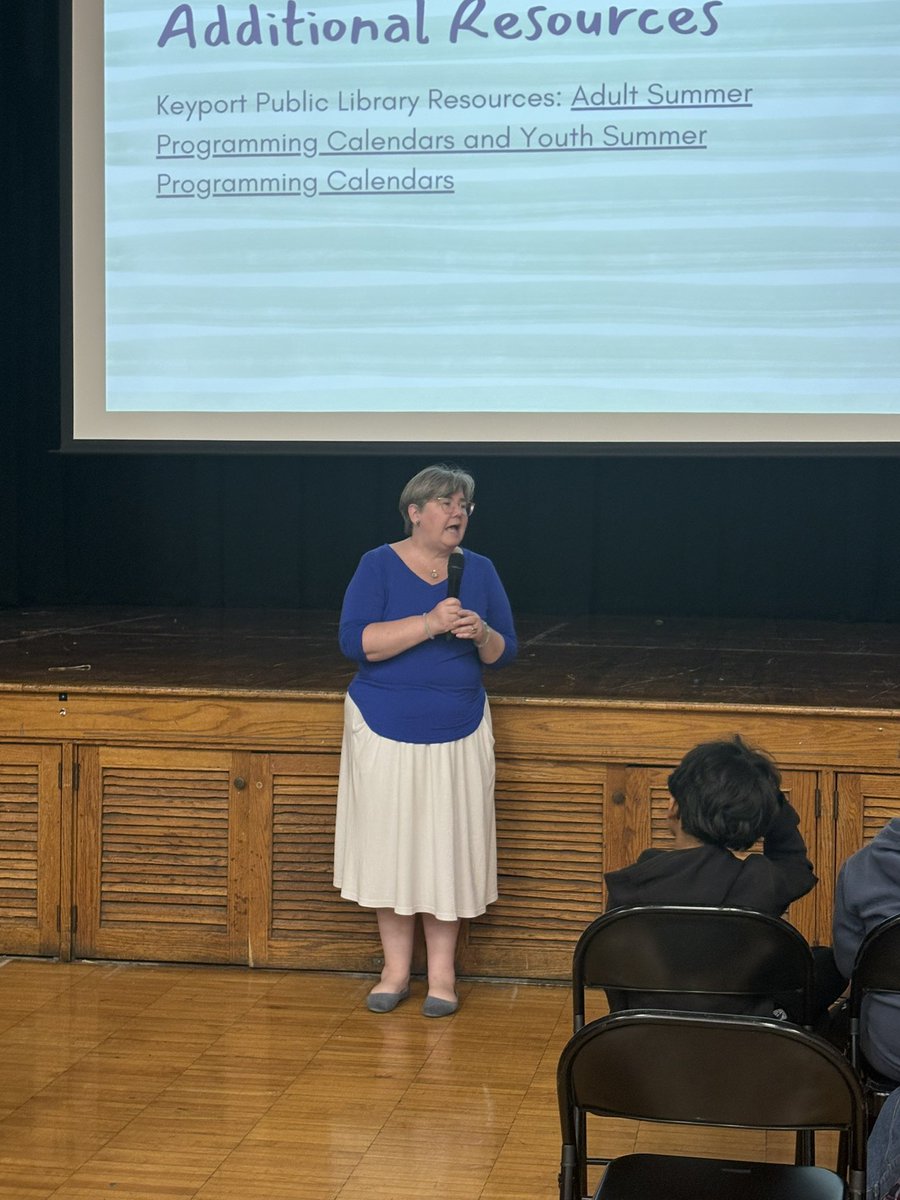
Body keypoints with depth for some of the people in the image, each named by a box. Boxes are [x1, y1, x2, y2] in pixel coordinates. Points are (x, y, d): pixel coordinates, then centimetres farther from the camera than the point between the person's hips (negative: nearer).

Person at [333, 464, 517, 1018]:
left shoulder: (479, 569, 4)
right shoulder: (379, 565, -4)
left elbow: (506, 651, 6)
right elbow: (355, 641, -17)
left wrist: (480, 634, -17)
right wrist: (428, 624, -25)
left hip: (459, 733, 2)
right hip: (385, 731, -2)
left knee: (449, 846, 3)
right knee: (390, 844, 4)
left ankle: (443, 972, 13)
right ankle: (396, 967, 16)